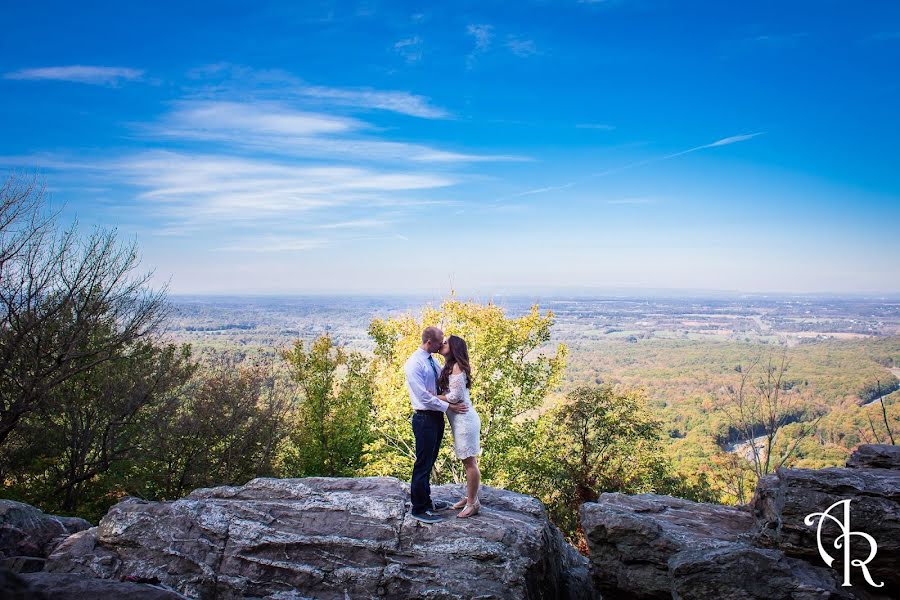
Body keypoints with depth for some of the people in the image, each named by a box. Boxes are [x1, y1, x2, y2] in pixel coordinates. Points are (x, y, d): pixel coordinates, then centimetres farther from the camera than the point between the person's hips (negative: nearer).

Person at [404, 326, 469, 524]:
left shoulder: (432, 360, 9)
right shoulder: (414, 364, -18)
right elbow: (424, 396, -22)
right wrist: (449, 407, -20)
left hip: (437, 417, 9)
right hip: (425, 419, -9)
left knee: (430, 462, 19)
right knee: (423, 464, 1)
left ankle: (426, 501, 33)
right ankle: (419, 509, 13)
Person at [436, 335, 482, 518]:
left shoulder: (457, 366, -15)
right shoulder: (448, 367, 13)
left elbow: (455, 396, -18)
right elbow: (447, 391, 10)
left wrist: (433, 397, -10)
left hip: (465, 419, -9)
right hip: (459, 419, 9)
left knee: (469, 462, -1)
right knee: (468, 461, 17)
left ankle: (472, 503, 8)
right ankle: (470, 497, 27)